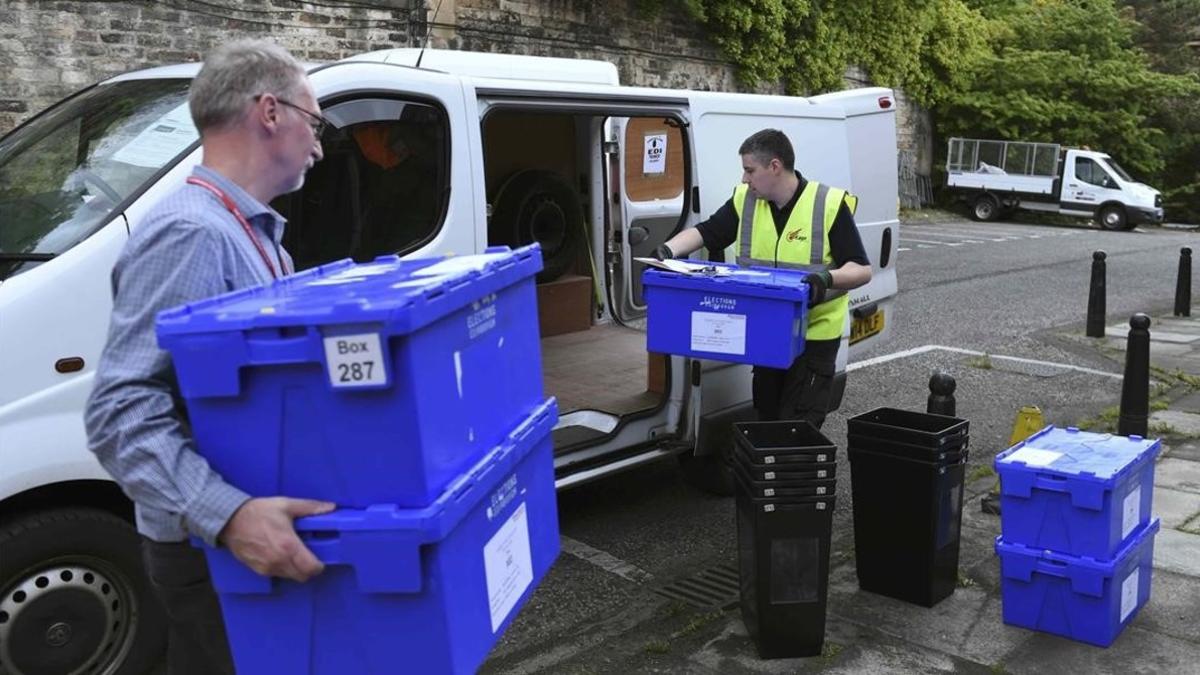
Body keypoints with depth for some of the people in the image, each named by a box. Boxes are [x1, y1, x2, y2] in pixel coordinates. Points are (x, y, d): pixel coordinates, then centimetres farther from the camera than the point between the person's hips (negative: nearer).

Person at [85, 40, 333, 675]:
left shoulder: (251, 233, 11)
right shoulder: (191, 234, -22)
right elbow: (120, 414, -28)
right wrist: (228, 515, -38)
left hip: (260, 532, 9)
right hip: (215, 549, -9)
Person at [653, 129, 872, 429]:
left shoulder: (830, 205, -13)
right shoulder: (744, 201, 1)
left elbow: (862, 270, -12)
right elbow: (704, 232, 7)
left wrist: (828, 277, -32)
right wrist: (669, 250, -12)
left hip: (814, 335, -5)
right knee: (766, 417, 15)